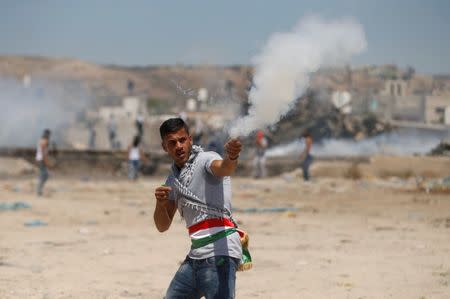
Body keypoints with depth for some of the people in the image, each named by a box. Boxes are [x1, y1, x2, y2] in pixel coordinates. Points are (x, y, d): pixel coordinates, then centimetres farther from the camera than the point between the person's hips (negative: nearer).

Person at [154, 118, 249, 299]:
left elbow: (224, 168, -30)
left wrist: (231, 157, -54)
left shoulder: (205, 159, -5)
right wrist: (160, 203, -7)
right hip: (196, 256, 9)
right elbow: (162, 226, 14)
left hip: (220, 252, -8)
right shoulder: (173, 180, 16)